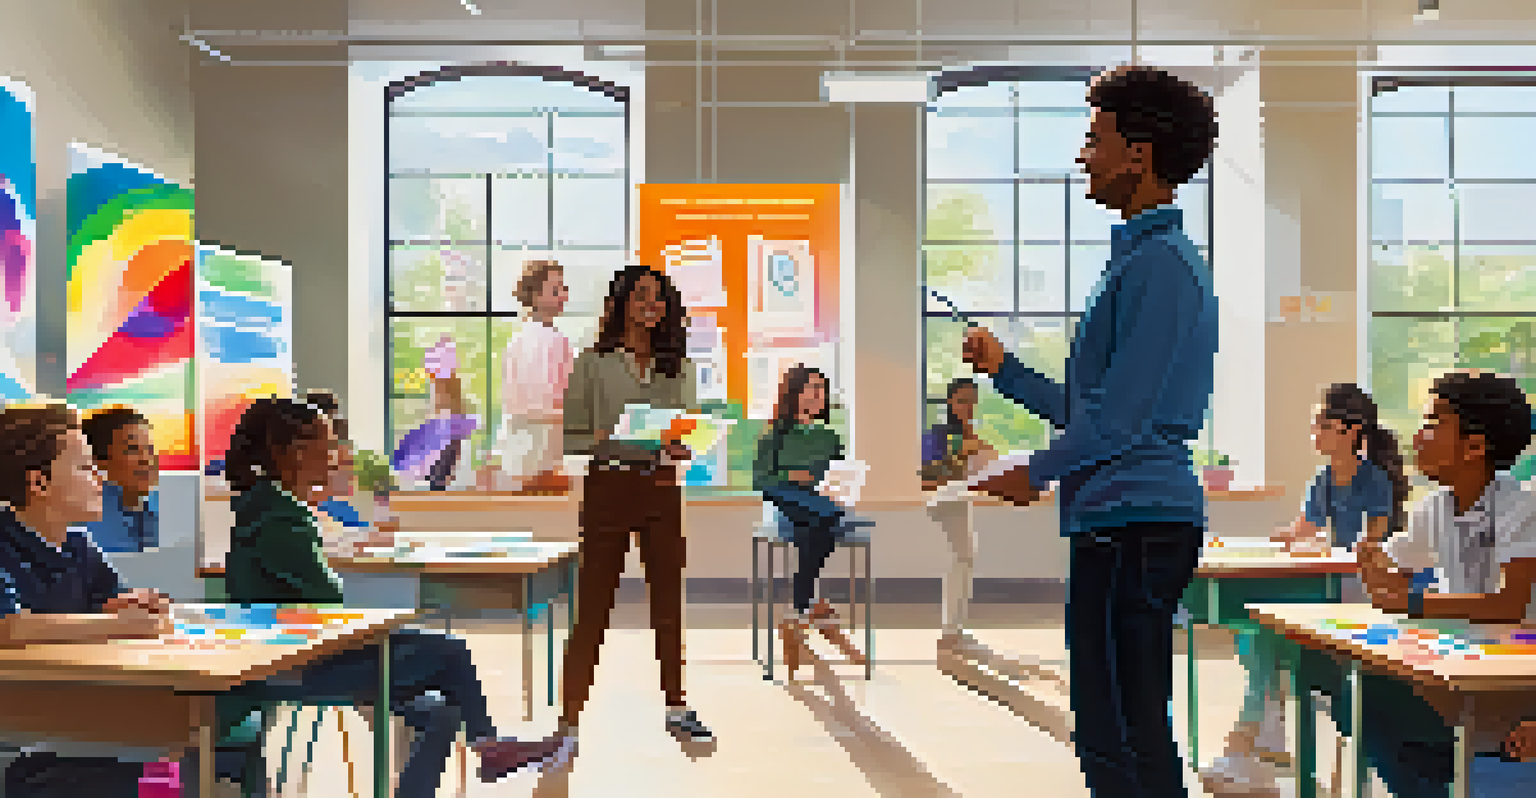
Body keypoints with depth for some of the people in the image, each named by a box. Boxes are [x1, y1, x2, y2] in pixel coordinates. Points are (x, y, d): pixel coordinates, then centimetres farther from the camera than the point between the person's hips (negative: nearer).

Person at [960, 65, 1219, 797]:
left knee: (1121, 736, -4)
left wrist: (1038, 473, -7)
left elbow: (1122, 416, -19)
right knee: (1131, 730, 18)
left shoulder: (1159, 262, -13)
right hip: (1125, 521, 11)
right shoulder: (1142, 256, 20)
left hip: (1133, 522, -11)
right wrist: (1003, 368, 21)